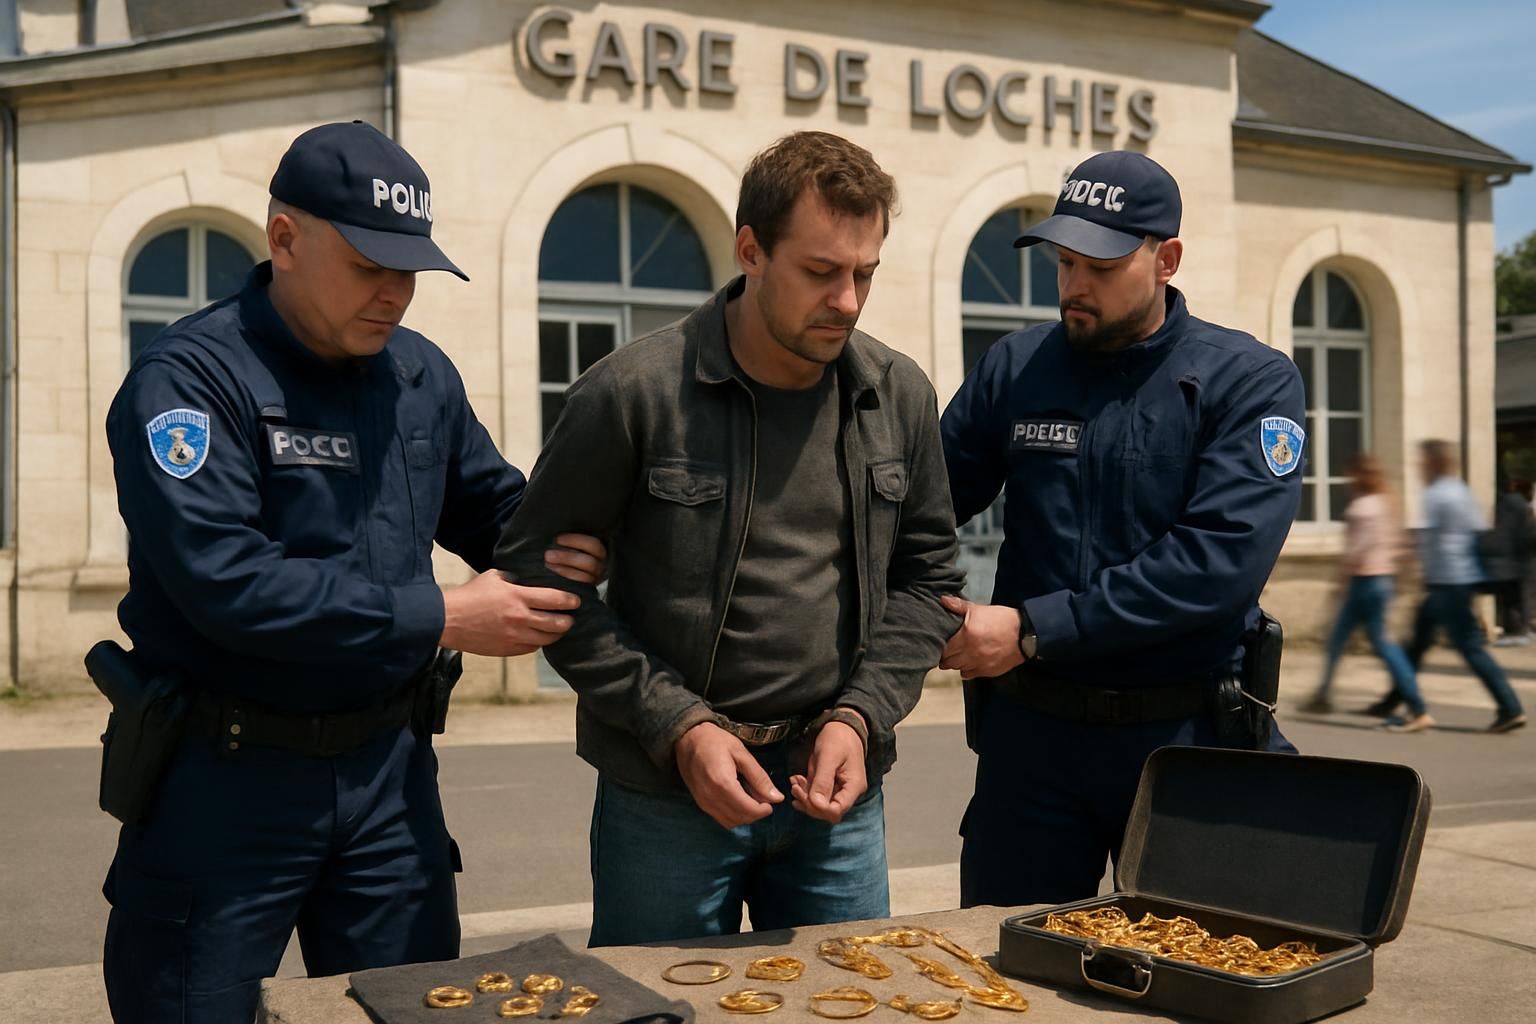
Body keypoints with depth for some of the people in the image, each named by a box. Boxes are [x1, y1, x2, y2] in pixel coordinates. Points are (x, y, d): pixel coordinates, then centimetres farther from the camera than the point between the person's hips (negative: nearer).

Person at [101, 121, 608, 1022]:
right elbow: (225, 581, -26)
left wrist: (559, 551, -6)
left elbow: (496, 507, 18)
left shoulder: (423, 373, 5)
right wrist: (437, 618, -23)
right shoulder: (191, 376, -14)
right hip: (228, 774, -5)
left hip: (386, 764, 6)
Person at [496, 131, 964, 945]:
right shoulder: (633, 393, -13)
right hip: (665, 794, -3)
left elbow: (924, 573, 9)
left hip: (837, 789, 4)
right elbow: (539, 570, -7)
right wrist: (677, 726, -13)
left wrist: (862, 715, -6)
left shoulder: (900, 397, 1)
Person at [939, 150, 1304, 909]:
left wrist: (1035, 630, -20)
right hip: (1031, 731, 2)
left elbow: (1223, 555, -18)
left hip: (1188, 736, -2)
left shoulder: (1251, 382, -5)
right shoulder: (1014, 369, 3)